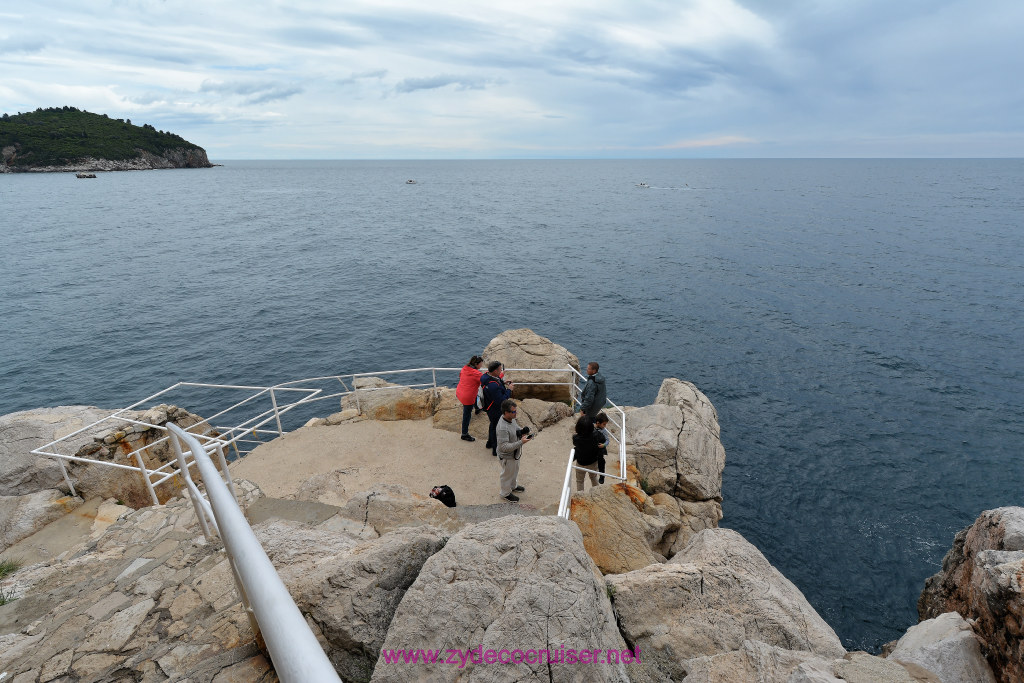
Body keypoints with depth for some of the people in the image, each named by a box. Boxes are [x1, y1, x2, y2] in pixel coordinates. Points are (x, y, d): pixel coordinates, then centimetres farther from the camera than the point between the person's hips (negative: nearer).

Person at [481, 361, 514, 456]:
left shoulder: (485, 375, -10)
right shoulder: (493, 386, -39)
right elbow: (501, 401, -33)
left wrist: (502, 382, -1)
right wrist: (509, 390, -23)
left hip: (489, 406, 10)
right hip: (495, 410, -10)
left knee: (493, 425, 30)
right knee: (496, 428, 12)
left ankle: (489, 443, 52)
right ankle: (496, 450, 32)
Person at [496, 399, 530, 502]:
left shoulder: (511, 418, -10)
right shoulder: (502, 428, -39)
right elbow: (504, 447, -38)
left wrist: (522, 432, -11)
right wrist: (521, 442, -39)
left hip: (515, 454, 8)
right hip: (507, 457, -8)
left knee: (514, 471, 31)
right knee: (507, 475, 18)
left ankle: (513, 486, 58)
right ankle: (506, 493, 43)